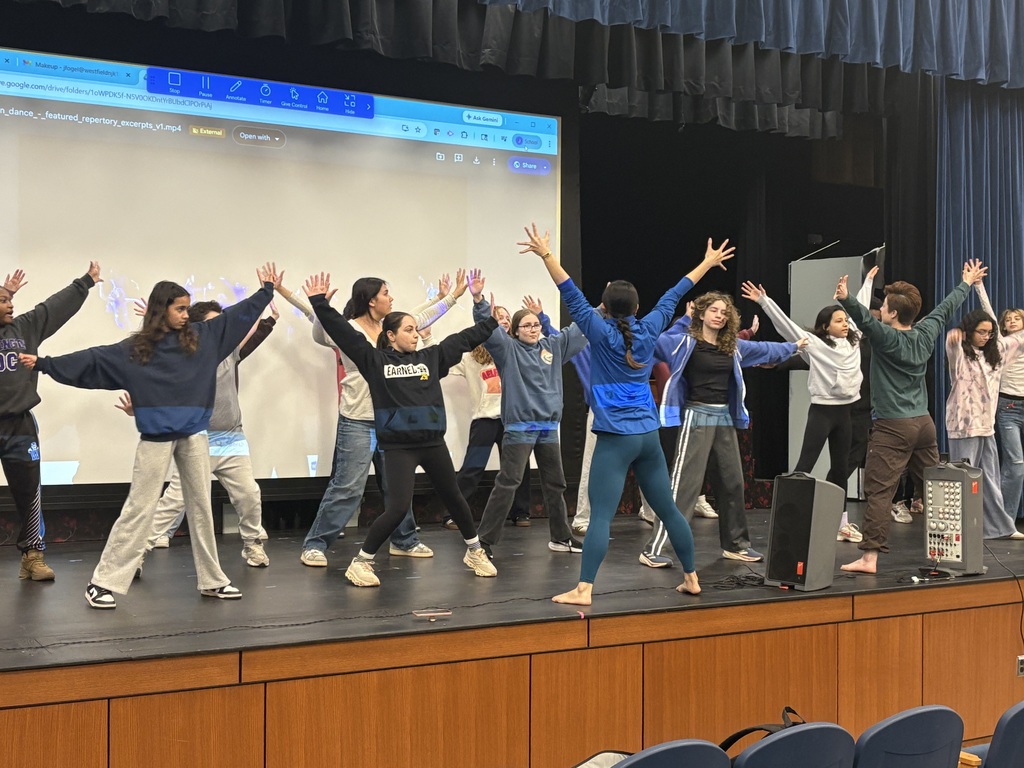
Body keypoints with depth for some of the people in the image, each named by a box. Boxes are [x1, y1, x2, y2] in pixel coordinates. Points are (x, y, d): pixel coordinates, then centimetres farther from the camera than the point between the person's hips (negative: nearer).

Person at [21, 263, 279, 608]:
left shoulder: (202, 337, 6)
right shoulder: (135, 349, -1)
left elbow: (238, 315, 12)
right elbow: (91, 359, -2)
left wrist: (267, 290, 14)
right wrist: (45, 364, -6)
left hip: (194, 436, 3)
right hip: (155, 439, -3)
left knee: (202, 507, 10)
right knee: (138, 509, -3)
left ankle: (212, 580, 20)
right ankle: (104, 582, 3)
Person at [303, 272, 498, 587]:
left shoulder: (430, 357, 8)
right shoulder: (375, 360, -1)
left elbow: (465, 339, 16)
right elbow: (342, 332, -6)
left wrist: (493, 320, 19)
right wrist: (319, 303, -11)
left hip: (433, 443, 5)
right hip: (398, 447, -5)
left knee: (453, 498, 18)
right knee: (398, 508, -15)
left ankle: (475, 551, 37)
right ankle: (360, 562, 0)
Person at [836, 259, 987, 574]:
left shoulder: (887, 338, -10)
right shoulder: (925, 335, 8)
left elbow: (865, 319, -29)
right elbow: (945, 308, 24)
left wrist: (846, 299, -45)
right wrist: (966, 283, 40)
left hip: (892, 429, -7)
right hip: (924, 424, 7)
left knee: (878, 491, -10)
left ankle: (869, 557, -16)